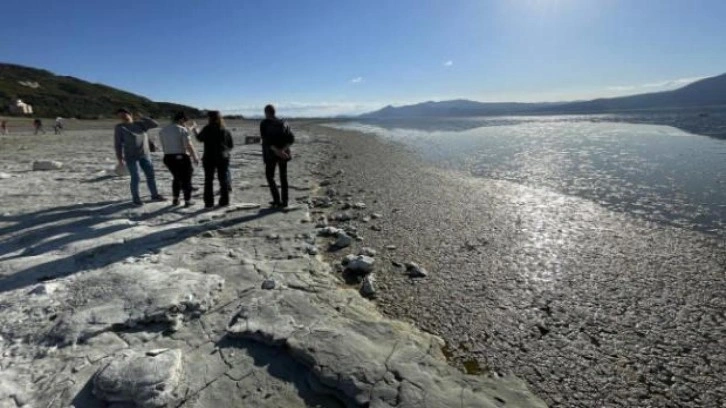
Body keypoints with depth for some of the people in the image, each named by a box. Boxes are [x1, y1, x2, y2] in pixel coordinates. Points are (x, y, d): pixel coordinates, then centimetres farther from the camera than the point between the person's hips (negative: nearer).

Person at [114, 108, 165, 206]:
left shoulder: (140, 124, 7)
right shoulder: (120, 127, -2)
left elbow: (155, 124, 0)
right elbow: (118, 144, -4)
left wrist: (143, 118, -3)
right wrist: (120, 158, -9)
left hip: (145, 155, 4)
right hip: (131, 157, -4)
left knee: (150, 175, 9)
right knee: (135, 178, -3)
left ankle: (155, 195, 21)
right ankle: (136, 198, 10)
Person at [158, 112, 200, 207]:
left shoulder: (163, 131, 10)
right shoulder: (183, 130, -10)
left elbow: (163, 147, 12)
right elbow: (189, 145, -18)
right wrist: (195, 157, -12)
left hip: (168, 158, 6)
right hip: (182, 157, -6)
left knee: (177, 178, 22)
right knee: (186, 179, 7)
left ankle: (175, 199, 22)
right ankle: (187, 201, 11)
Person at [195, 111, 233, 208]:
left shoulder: (207, 129, -8)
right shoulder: (225, 130, 0)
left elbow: (200, 138, 9)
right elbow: (231, 145, 5)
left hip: (209, 158, -2)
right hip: (223, 158, 2)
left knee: (208, 180, 7)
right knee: (223, 180, 10)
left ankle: (209, 202, 7)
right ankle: (224, 201, 11)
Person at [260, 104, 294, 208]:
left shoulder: (264, 123, -3)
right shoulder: (283, 123, 9)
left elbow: (265, 140, -16)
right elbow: (291, 138, -3)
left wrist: (276, 151, -20)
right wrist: (283, 150, -14)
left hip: (271, 154, -4)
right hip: (283, 154, 4)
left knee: (270, 176, 10)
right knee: (283, 177, 11)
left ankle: (277, 200, 1)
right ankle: (284, 201, 12)